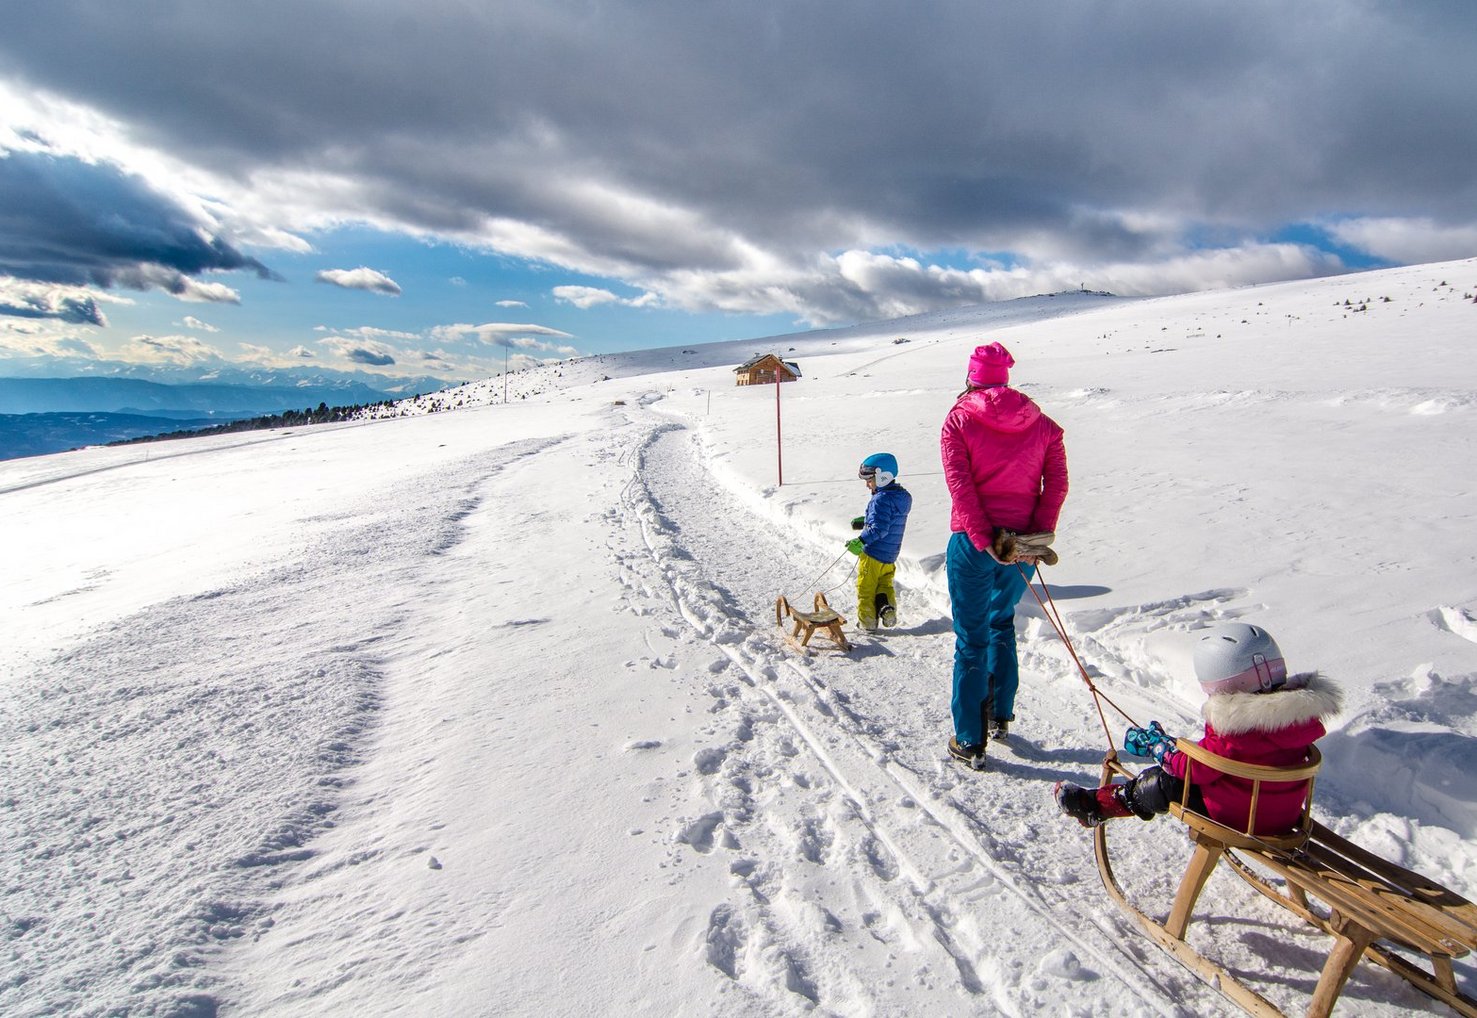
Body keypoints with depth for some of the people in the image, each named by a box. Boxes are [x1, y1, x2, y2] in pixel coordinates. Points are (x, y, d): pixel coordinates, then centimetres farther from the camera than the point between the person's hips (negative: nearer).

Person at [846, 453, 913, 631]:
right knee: (885, 585, 24)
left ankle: (867, 621, 10)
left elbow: (879, 528, -28)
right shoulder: (902, 496, 8)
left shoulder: (881, 499, -21)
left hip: (873, 554, -8)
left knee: (865, 588, 5)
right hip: (891, 556, 9)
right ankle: (887, 608, 6)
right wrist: (865, 521, 16)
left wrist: (861, 541, -29)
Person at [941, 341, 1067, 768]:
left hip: (973, 542, -4)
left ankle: (971, 742, 12)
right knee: (1002, 624, 26)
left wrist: (985, 540, -14)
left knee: (971, 640, 6)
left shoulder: (959, 419, -3)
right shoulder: (1041, 423, 7)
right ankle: (1000, 717, 33)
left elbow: (960, 485, -13)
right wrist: (1039, 535, -6)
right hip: (1023, 545, 4)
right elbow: (1057, 484, -2)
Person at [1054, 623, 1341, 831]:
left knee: (1163, 783, 2)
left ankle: (1097, 804, 15)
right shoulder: (1301, 708, -5)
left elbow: (1197, 768, -19)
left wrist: (1156, 744, -2)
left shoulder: (1234, 726, -30)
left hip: (1237, 816, -8)